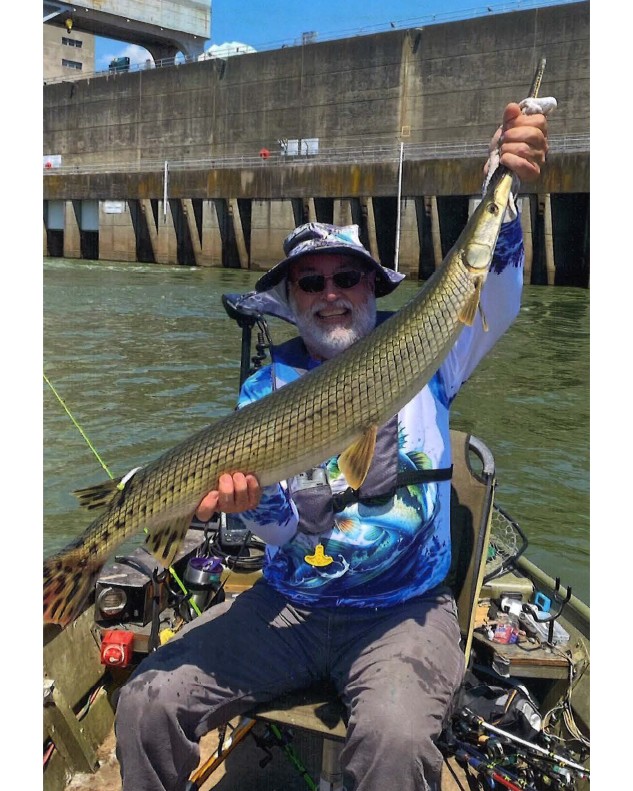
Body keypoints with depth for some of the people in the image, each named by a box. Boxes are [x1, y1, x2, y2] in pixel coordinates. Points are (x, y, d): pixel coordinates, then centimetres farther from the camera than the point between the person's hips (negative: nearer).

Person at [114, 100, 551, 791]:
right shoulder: (266, 388, 4)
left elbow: (493, 304, -15)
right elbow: (283, 524, -2)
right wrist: (251, 499, -26)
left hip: (405, 609, -1)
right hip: (289, 601, 2)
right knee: (147, 702, -13)